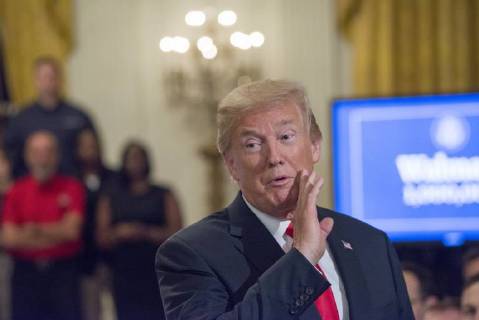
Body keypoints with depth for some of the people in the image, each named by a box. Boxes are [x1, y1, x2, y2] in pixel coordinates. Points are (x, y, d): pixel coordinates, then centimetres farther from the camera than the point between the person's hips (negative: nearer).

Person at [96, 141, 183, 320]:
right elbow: (102, 238, 8)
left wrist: (146, 233, -14)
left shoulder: (163, 196, 11)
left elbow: (175, 232, -1)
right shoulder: (111, 198, 14)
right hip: (124, 276, 1)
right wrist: (119, 233, -12)